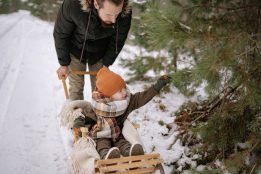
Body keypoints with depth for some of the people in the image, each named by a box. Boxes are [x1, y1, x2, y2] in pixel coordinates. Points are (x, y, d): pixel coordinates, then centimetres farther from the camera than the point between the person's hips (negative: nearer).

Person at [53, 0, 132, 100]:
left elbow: (118, 40, -10)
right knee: (76, 88, 4)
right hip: (76, 50, -1)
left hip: (100, 53, 2)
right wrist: (64, 63, -9)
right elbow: (60, 34, -18)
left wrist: (106, 64, -4)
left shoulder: (125, 13, -33)